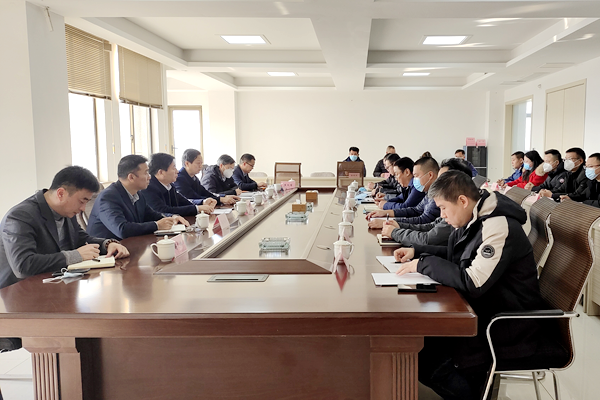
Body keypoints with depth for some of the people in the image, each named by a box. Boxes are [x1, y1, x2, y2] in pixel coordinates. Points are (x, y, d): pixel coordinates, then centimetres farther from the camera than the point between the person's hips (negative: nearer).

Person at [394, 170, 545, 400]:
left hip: (511, 327, -9)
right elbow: (453, 255, 21)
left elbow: (472, 284, -30)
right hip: (487, 309, 9)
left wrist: (423, 264, -20)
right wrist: (416, 252, 7)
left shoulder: (499, 227, -24)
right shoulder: (474, 220, 5)